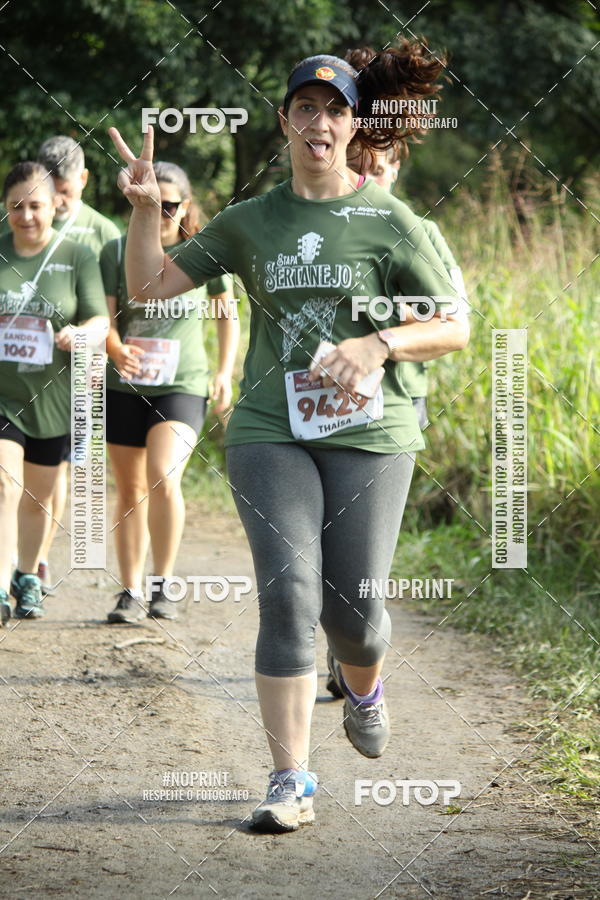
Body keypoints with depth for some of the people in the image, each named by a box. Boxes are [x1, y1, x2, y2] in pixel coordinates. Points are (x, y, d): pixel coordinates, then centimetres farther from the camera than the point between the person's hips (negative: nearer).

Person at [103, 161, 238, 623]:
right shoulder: (117, 252, 1)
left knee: (164, 478, -21)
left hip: (182, 385, -2)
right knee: (131, 490, 9)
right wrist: (117, 350, -25)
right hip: (125, 388, 2)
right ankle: (131, 592, 19)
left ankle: (163, 584, -9)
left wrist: (225, 372, 6)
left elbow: (227, 312, 13)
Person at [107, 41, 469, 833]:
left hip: (368, 434, -1)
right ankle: (291, 782, -9)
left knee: (352, 605, -1)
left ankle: (361, 682, 38)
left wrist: (380, 344, -17)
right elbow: (149, 284, 9)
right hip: (270, 433, 1)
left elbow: (454, 329, 0)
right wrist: (145, 207, -6)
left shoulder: (389, 221, 0)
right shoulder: (250, 222, 8)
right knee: (289, 593, -12)